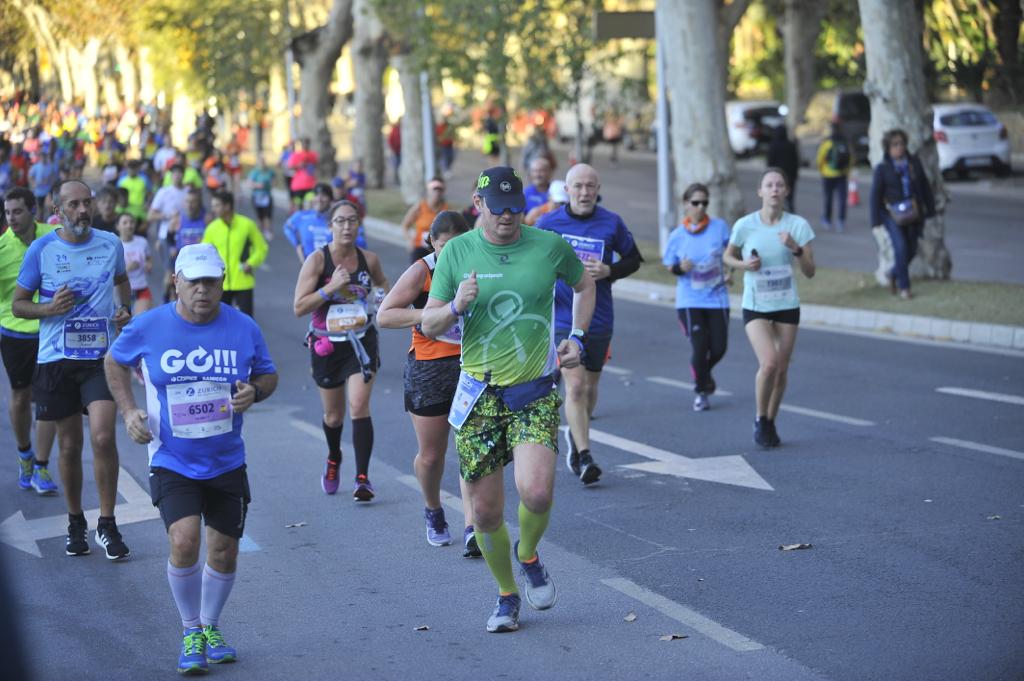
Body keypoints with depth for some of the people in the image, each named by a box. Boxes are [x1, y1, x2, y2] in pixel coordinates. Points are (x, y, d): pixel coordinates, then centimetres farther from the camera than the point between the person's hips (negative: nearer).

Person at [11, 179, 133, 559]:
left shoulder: (110, 245, 3)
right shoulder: (42, 249, -3)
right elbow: (18, 304, 4)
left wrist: (125, 308, 6)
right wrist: (49, 308, -15)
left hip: (101, 357, 0)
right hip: (56, 358, 0)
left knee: (103, 438, -14)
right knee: (70, 446, 7)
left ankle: (107, 525, -1)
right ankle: (75, 523, 25)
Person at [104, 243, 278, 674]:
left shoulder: (243, 328, -6)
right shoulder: (148, 328, -9)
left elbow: (268, 375, 8)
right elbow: (114, 362, 10)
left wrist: (255, 392, -15)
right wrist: (128, 410, -3)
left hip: (227, 461, 2)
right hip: (172, 461, -2)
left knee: (224, 552, 9)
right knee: (184, 542, -19)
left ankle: (210, 627, 34)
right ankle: (190, 633, 2)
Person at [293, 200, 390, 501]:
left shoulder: (369, 259, -2)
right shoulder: (317, 260, -11)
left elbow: (382, 282, 22)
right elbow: (299, 307, -15)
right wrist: (330, 287, -26)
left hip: (362, 343, 0)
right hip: (326, 345, 0)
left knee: (359, 406, -16)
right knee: (333, 415, 14)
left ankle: (363, 478, -12)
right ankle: (333, 460, 45)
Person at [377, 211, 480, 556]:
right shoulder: (421, 272, -7)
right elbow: (384, 315, -12)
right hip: (428, 369, -1)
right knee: (431, 455, 9)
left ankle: (471, 530, -13)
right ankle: (433, 512, 37)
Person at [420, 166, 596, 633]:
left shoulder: (550, 246, -1)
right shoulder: (456, 252, 0)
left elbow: (584, 284, 20)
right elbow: (428, 325, 3)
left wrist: (578, 338, 8)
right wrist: (456, 305, -18)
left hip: (536, 391, -1)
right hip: (479, 393, 1)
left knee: (536, 492, -22)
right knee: (485, 510, 3)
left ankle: (528, 556, 12)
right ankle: (507, 595, 27)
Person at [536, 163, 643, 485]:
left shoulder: (611, 223, -2)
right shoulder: (548, 223, -4)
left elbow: (633, 259, 9)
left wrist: (608, 271, -10)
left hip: (599, 320, 2)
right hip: (563, 318, -2)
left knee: (590, 387, 14)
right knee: (575, 385, -13)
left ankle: (575, 436, 40)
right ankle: (584, 458, -11)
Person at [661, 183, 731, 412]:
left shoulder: (719, 227, -4)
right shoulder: (677, 235, -3)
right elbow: (668, 266, 5)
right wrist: (680, 268, -16)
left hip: (717, 298, 1)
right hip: (689, 301, -1)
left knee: (719, 348, 2)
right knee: (700, 347, -8)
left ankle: (705, 373, 38)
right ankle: (701, 391, 16)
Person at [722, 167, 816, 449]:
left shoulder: (798, 225, -5)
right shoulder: (745, 225, -8)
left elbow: (810, 272, -4)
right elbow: (727, 257, 9)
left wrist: (796, 249, -21)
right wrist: (744, 264, -12)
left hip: (787, 306, 2)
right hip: (755, 307, -2)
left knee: (781, 370, 7)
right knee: (769, 363, -20)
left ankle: (770, 424, 28)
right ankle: (760, 420, 2)